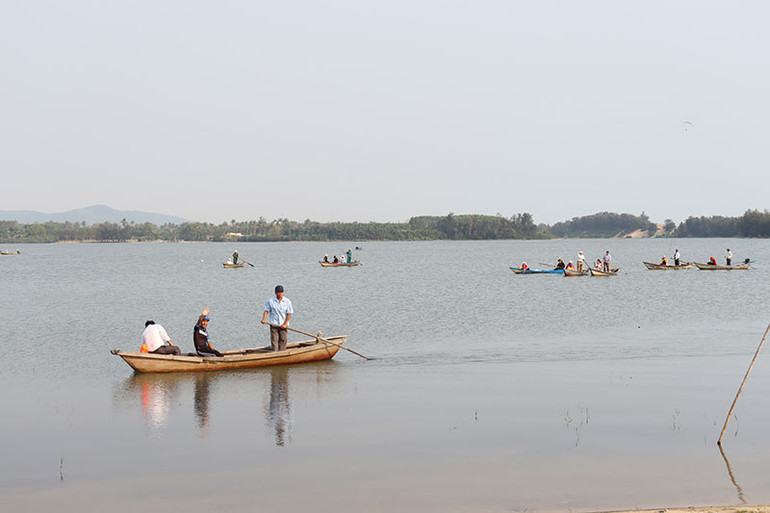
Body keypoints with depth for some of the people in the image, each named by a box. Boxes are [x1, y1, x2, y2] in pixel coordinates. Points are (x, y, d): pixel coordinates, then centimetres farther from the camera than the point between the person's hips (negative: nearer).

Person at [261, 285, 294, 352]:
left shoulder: (287, 301, -2)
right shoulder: (270, 301, -2)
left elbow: (289, 314, -2)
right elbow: (266, 310, 0)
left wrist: (285, 324, -9)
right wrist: (264, 319, -17)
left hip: (283, 325, 1)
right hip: (273, 324, -1)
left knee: (283, 340, 0)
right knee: (274, 340, -3)